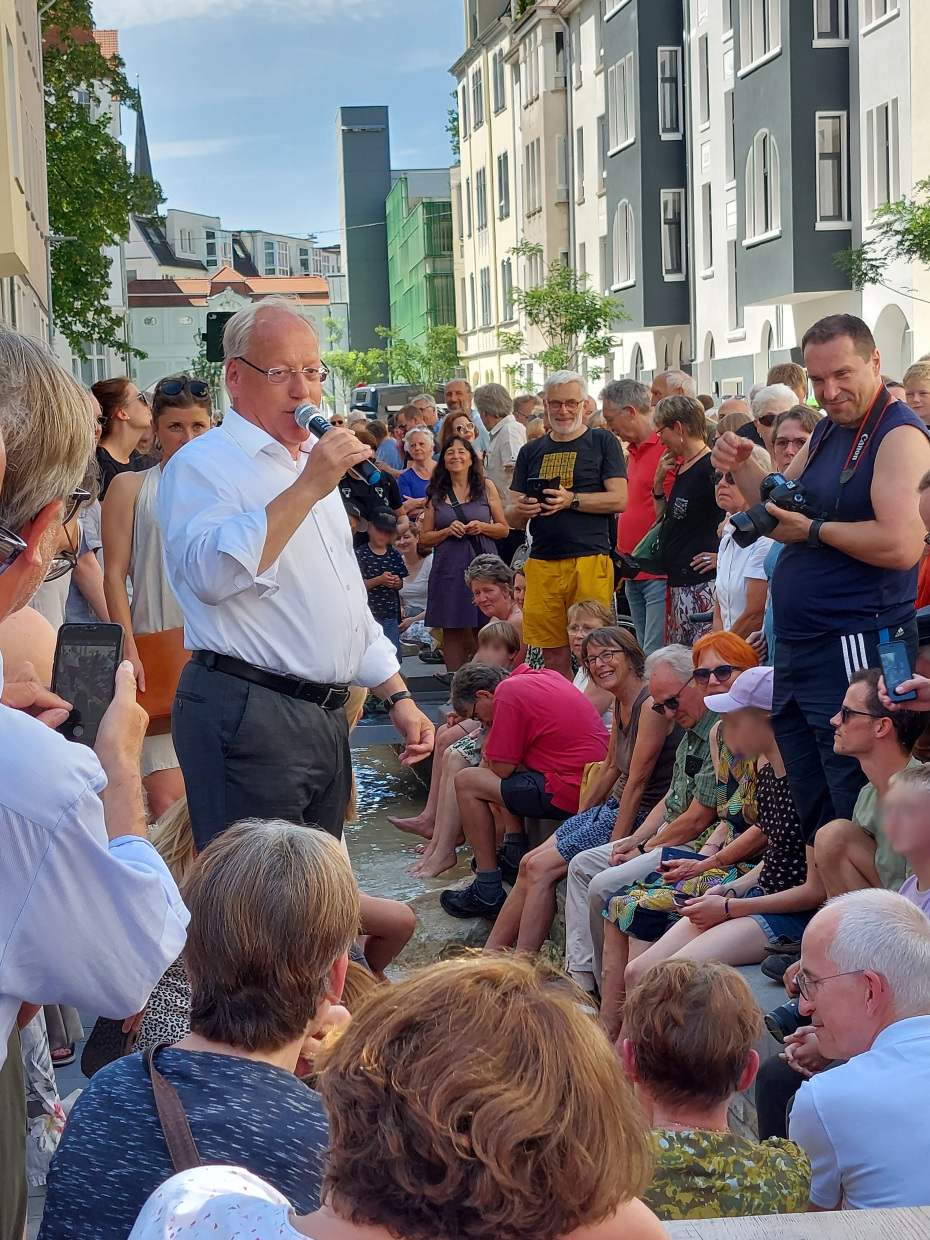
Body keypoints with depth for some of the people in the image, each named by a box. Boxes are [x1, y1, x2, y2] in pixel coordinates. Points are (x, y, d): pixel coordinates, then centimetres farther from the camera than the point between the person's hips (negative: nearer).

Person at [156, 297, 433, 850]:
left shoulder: (313, 463, 21)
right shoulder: (202, 465, -7)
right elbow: (214, 575, -26)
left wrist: (398, 695, 21)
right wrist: (308, 488, -21)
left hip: (327, 719, 9)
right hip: (249, 716, -8)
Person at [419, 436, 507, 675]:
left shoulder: (486, 487, 7)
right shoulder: (436, 494, 10)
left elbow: (503, 528, 9)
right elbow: (424, 538, 10)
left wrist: (482, 527, -9)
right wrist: (447, 531, -7)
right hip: (448, 568, 1)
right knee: (451, 629, 2)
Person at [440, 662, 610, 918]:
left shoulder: (507, 693, -10)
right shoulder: (547, 676, 17)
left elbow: (502, 769, -9)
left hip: (568, 793, -10)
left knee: (466, 781, 1)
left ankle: (488, 893, 4)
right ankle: (514, 853, 23)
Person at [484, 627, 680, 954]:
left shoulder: (651, 705, -21)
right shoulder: (620, 703, 8)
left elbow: (637, 782, -22)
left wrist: (614, 847, -20)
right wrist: (579, 819, 17)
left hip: (640, 817, -9)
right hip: (612, 807, 9)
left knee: (541, 868, -13)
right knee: (529, 863, 3)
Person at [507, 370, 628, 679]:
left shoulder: (602, 442, 6)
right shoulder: (531, 452, 17)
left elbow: (619, 499, -4)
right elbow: (512, 517, 15)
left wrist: (571, 500, -15)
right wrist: (522, 509, -9)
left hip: (590, 561, -4)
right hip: (542, 563, 4)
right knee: (553, 656, 5)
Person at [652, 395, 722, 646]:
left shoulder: (711, 467, -13)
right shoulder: (681, 469, 16)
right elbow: (666, 519, 23)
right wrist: (659, 481, 10)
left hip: (703, 583, -10)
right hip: (679, 582, 10)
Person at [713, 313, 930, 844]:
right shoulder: (828, 431, 15)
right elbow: (780, 507, 23)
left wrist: (814, 529, -15)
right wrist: (742, 468, 4)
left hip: (858, 652, -9)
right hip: (797, 650, 10)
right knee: (811, 813, 17)